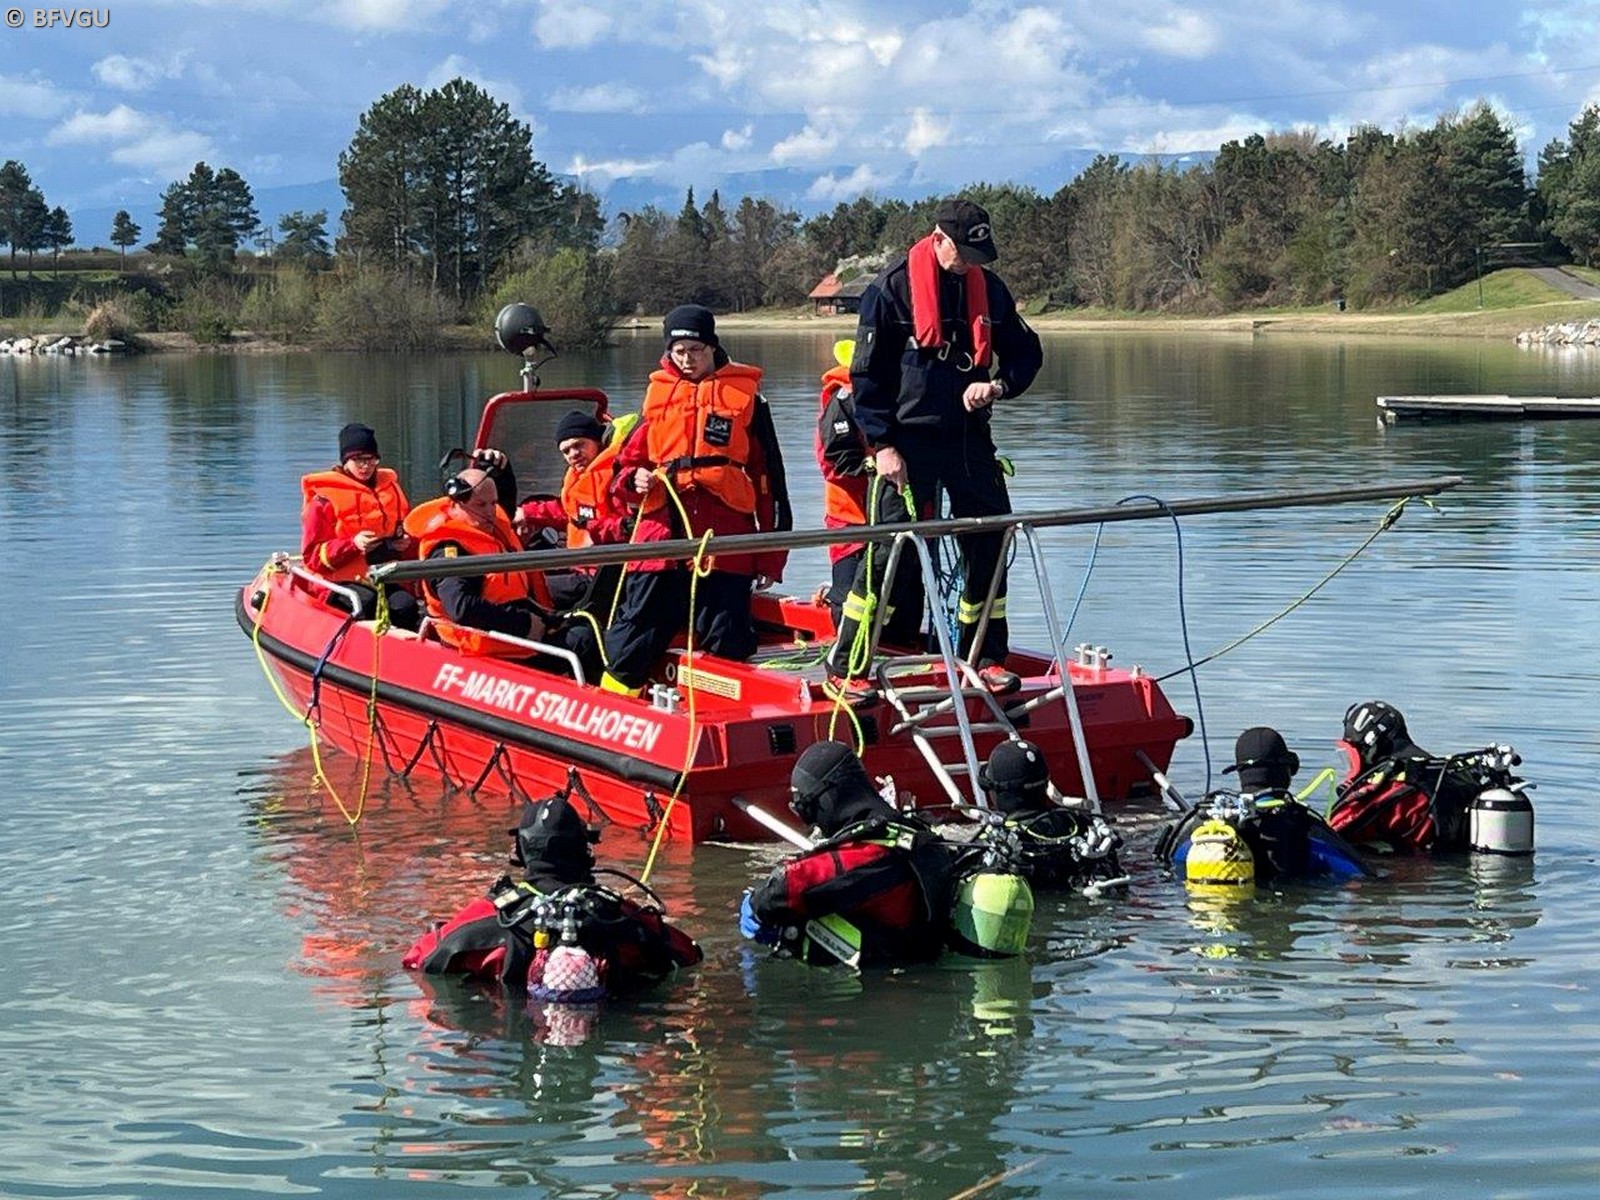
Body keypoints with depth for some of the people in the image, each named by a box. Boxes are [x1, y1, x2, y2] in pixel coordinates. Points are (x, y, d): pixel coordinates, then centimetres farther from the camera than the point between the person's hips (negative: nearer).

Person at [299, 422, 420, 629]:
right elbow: (312, 556, -1)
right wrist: (353, 544, -16)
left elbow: (411, 531, 30)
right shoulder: (324, 498, 3)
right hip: (344, 581, -4)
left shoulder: (391, 487, 18)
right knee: (366, 602, -37)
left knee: (406, 605, -30)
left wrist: (406, 542, 4)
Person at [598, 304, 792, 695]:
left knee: (726, 646, -2)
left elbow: (769, 478, 8)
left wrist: (771, 555, 5)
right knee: (634, 634, 0)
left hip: (724, 542, -2)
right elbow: (628, 461, 23)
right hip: (660, 534, 2)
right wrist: (635, 481, -3)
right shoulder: (657, 393, 15)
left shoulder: (745, 395, 8)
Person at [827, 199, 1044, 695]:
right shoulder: (892, 287, -6)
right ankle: (846, 665, -1)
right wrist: (882, 444, -12)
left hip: (970, 439, 5)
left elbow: (1027, 352, 17)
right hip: (909, 442, -5)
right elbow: (867, 374, -5)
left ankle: (985, 655, 19)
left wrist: (998, 384, -5)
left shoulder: (989, 289, 8)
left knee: (990, 546, 5)